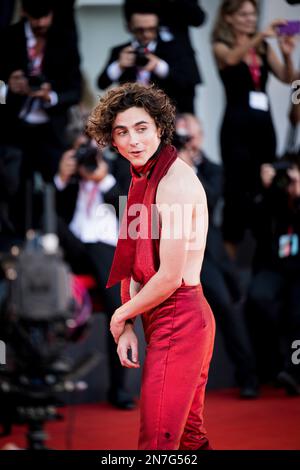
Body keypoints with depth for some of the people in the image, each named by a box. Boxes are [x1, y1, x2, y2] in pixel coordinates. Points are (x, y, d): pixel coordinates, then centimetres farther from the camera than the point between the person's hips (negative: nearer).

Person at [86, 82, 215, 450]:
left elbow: (170, 277, -19)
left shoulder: (176, 182, -18)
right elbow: (133, 263, 12)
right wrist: (127, 327, 3)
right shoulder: (142, 179, 11)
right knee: (190, 433, 17)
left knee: (158, 441, -7)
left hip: (178, 319, -9)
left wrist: (121, 316, -4)